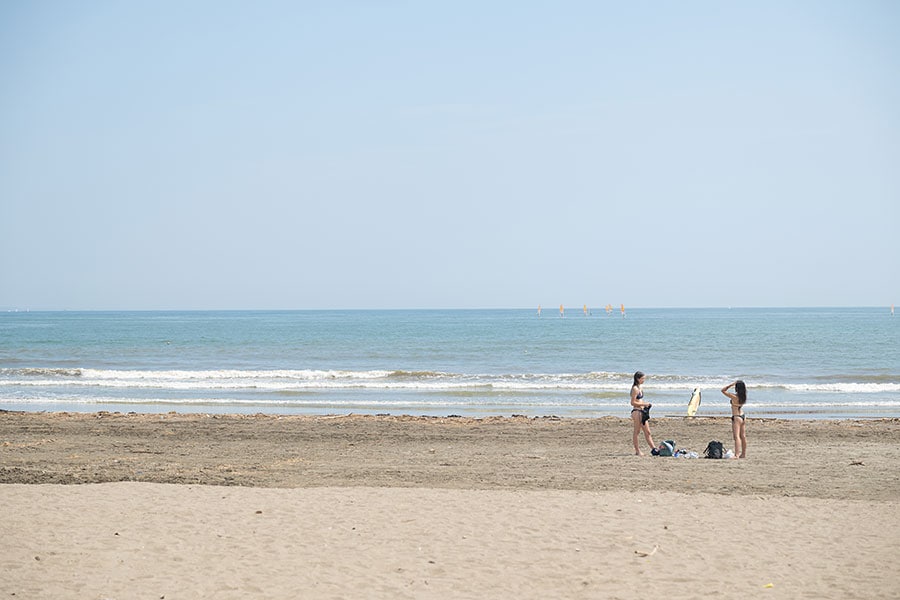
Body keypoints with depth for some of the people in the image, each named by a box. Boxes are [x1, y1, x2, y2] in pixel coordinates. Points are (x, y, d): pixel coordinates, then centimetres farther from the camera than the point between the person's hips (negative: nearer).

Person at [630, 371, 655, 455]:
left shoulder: (641, 387, 14)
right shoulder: (635, 388, -13)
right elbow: (633, 402, -17)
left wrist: (646, 404, 9)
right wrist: (644, 404, -17)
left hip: (642, 412, 9)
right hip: (636, 411, -9)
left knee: (647, 432, 10)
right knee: (637, 432, -2)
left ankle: (654, 448, 12)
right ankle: (637, 451, 3)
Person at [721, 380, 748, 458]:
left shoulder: (734, 397, -20)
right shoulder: (743, 396, 1)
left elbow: (723, 390, -15)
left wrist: (731, 384, -13)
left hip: (736, 417, -8)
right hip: (743, 416, 8)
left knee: (737, 436, -11)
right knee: (743, 436, 15)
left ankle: (737, 454, -18)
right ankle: (743, 454, 24)